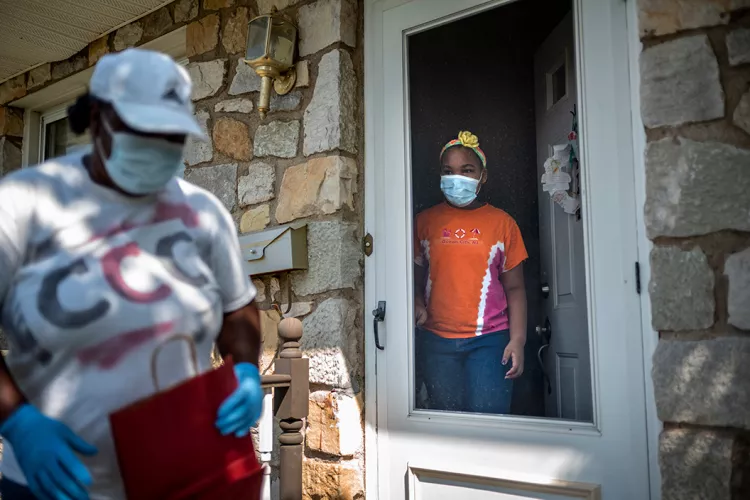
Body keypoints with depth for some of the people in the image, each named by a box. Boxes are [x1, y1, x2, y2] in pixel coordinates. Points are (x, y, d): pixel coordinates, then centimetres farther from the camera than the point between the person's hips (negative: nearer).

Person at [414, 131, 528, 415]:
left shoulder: (501, 222, 4)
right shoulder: (425, 221, 8)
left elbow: (514, 287, 3)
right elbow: (415, 277, 11)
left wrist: (518, 340, -5)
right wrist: (417, 304, -10)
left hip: (489, 340, -1)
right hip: (437, 341, 1)